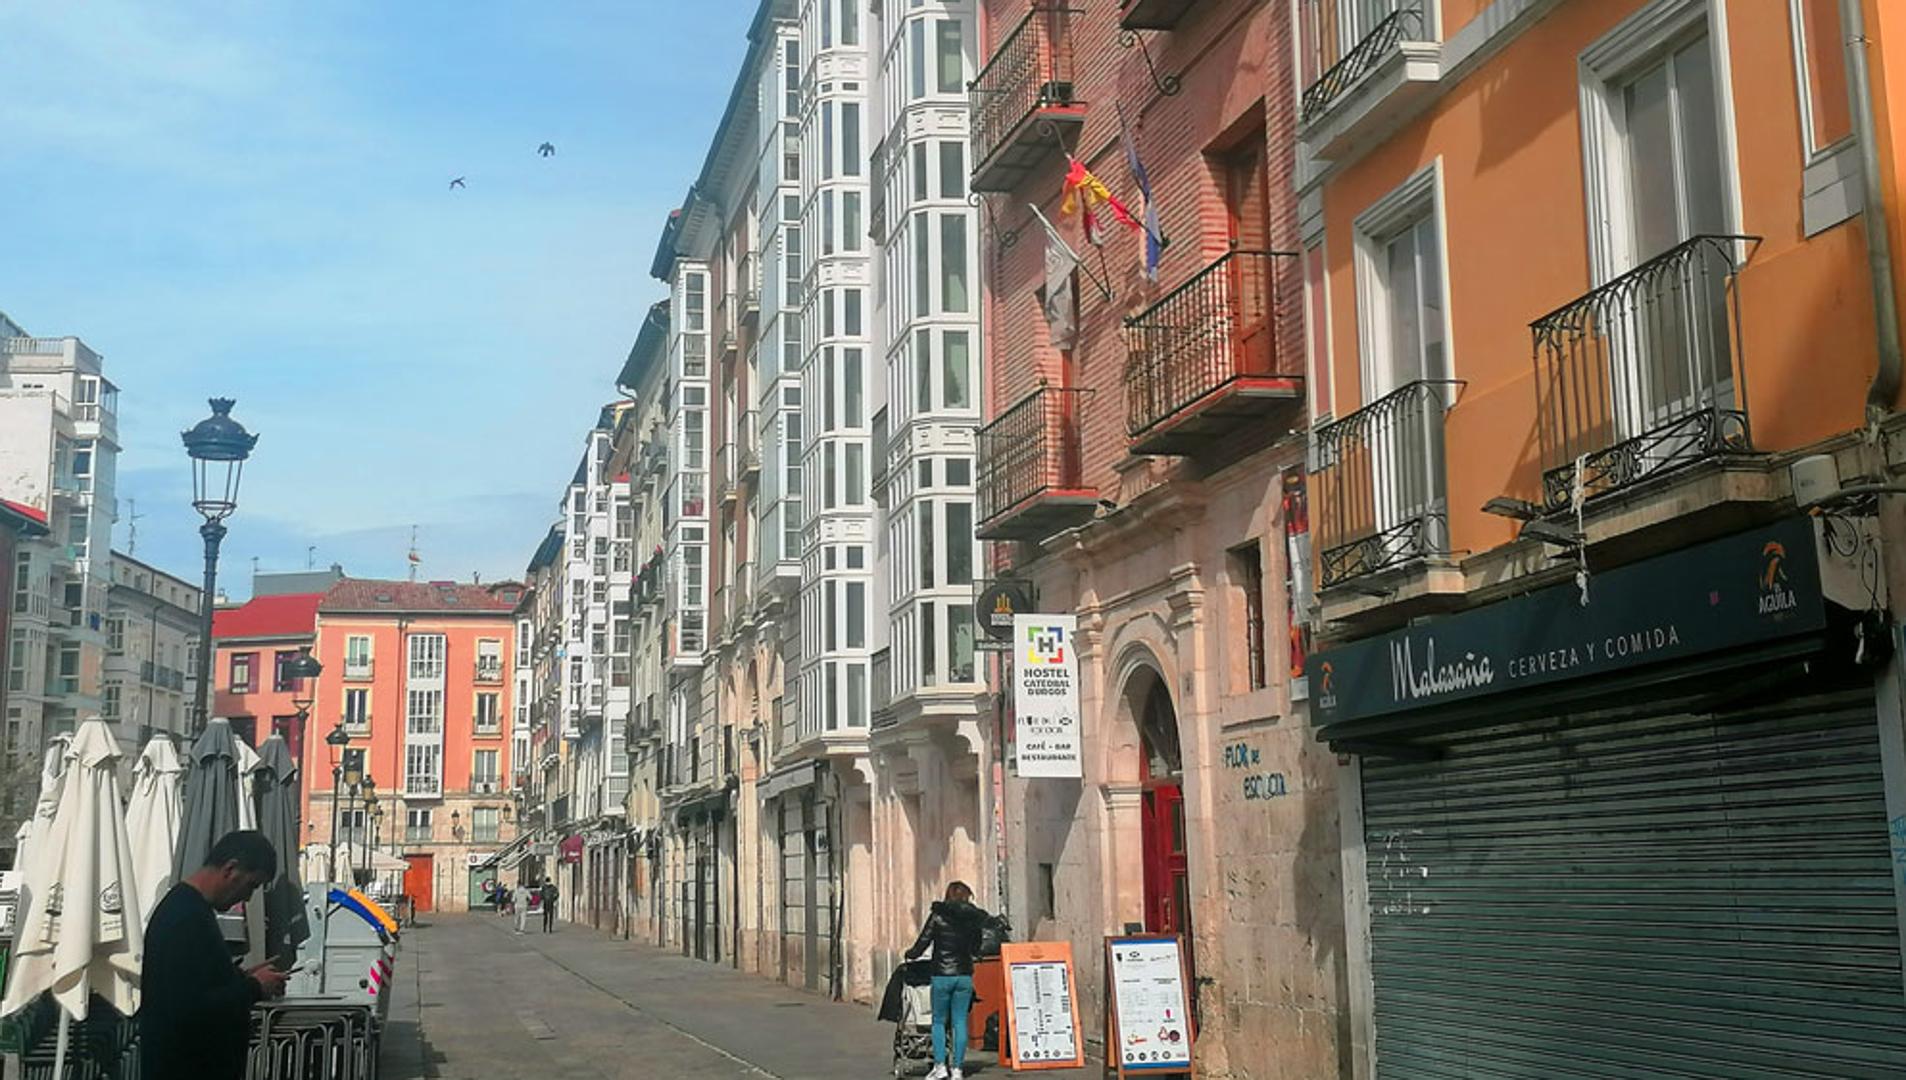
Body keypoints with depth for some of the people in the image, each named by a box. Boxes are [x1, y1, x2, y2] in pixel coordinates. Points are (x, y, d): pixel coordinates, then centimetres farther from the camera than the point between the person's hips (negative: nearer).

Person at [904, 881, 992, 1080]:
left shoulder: (938, 916, -5)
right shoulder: (972, 918, 4)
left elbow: (922, 943, -4)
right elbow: (976, 951, 12)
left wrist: (910, 954, 16)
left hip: (942, 975, -2)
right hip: (964, 975, 3)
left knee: (939, 1021, 9)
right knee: (960, 1022, 6)